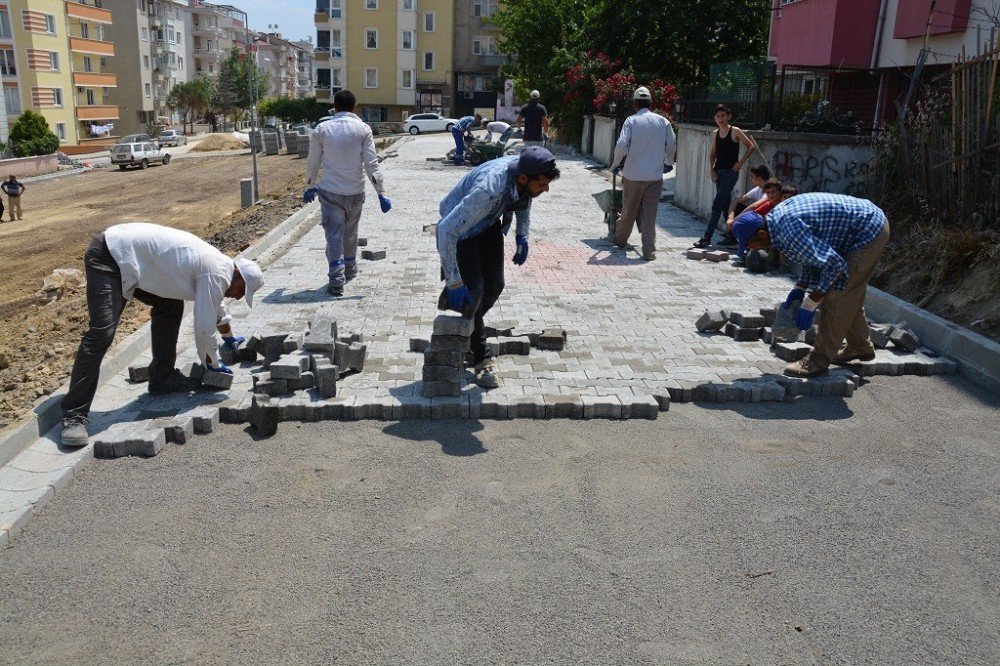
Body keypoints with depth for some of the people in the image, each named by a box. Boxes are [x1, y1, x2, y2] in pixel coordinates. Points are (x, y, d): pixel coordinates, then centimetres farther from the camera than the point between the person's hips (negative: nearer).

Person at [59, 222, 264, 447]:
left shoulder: (217, 263, 14)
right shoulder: (217, 274, -16)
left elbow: (216, 305, 35)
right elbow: (204, 327, -12)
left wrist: (230, 338, 49)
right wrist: (213, 365, 6)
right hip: (108, 259, -10)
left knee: (170, 305, 15)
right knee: (102, 333, -18)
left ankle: (162, 378, 22)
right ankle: (73, 415, -15)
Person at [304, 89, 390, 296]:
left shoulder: (322, 129, 0)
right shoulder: (362, 129, -3)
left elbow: (313, 163, 6)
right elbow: (371, 164, -7)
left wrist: (309, 187, 20)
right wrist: (381, 192, -5)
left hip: (330, 192, -1)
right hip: (355, 192, 1)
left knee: (334, 236, 0)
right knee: (350, 234, 19)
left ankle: (336, 281, -9)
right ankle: (350, 271, 36)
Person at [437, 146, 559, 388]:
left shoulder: (527, 173, -21)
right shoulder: (490, 189, -43)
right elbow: (445, 230, -42)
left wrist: (522, 236, 0)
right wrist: (453, 282, -39)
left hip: (489, 224, 7)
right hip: (460, 229, -7)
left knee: (494, 286, 7)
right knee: (471, 291, -14)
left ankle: (468, 330, 32)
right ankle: (481, 359, 1)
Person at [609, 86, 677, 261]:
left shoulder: (631, 120, -5)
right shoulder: (663, 121, 3)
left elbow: (621, 145, -13)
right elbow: (672, 145, 8)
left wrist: (615, 164, 3)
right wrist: (668, 163, 27)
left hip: (633, 175, -1)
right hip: (655, 176, 1)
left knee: (629, 209, 15)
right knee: (650, 214, 3)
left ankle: (620, 239, 33)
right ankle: (649, 250, 2)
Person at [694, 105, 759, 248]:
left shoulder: (735, 132, -6)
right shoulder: (715, 134, 10)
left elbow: (752, 146, -3)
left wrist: (741, 162, -9)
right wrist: (711, 169, 2)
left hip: (731, 172, -6)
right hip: (718, 172, 6)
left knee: (717, 205, -12)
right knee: (725, 205, 12)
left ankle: (707, 238, -13)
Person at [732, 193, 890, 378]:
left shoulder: (789, 231, -31)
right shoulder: (777, 216, 1)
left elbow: (833, 264, -28)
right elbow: (815, 252, 13)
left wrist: (810, 303, -20)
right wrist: (800, 288, 7)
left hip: (869, 232, -10)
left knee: (837, 297, -8)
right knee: (849, 295, 21)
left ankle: (819, 361, -1)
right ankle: (861, 347, 38)